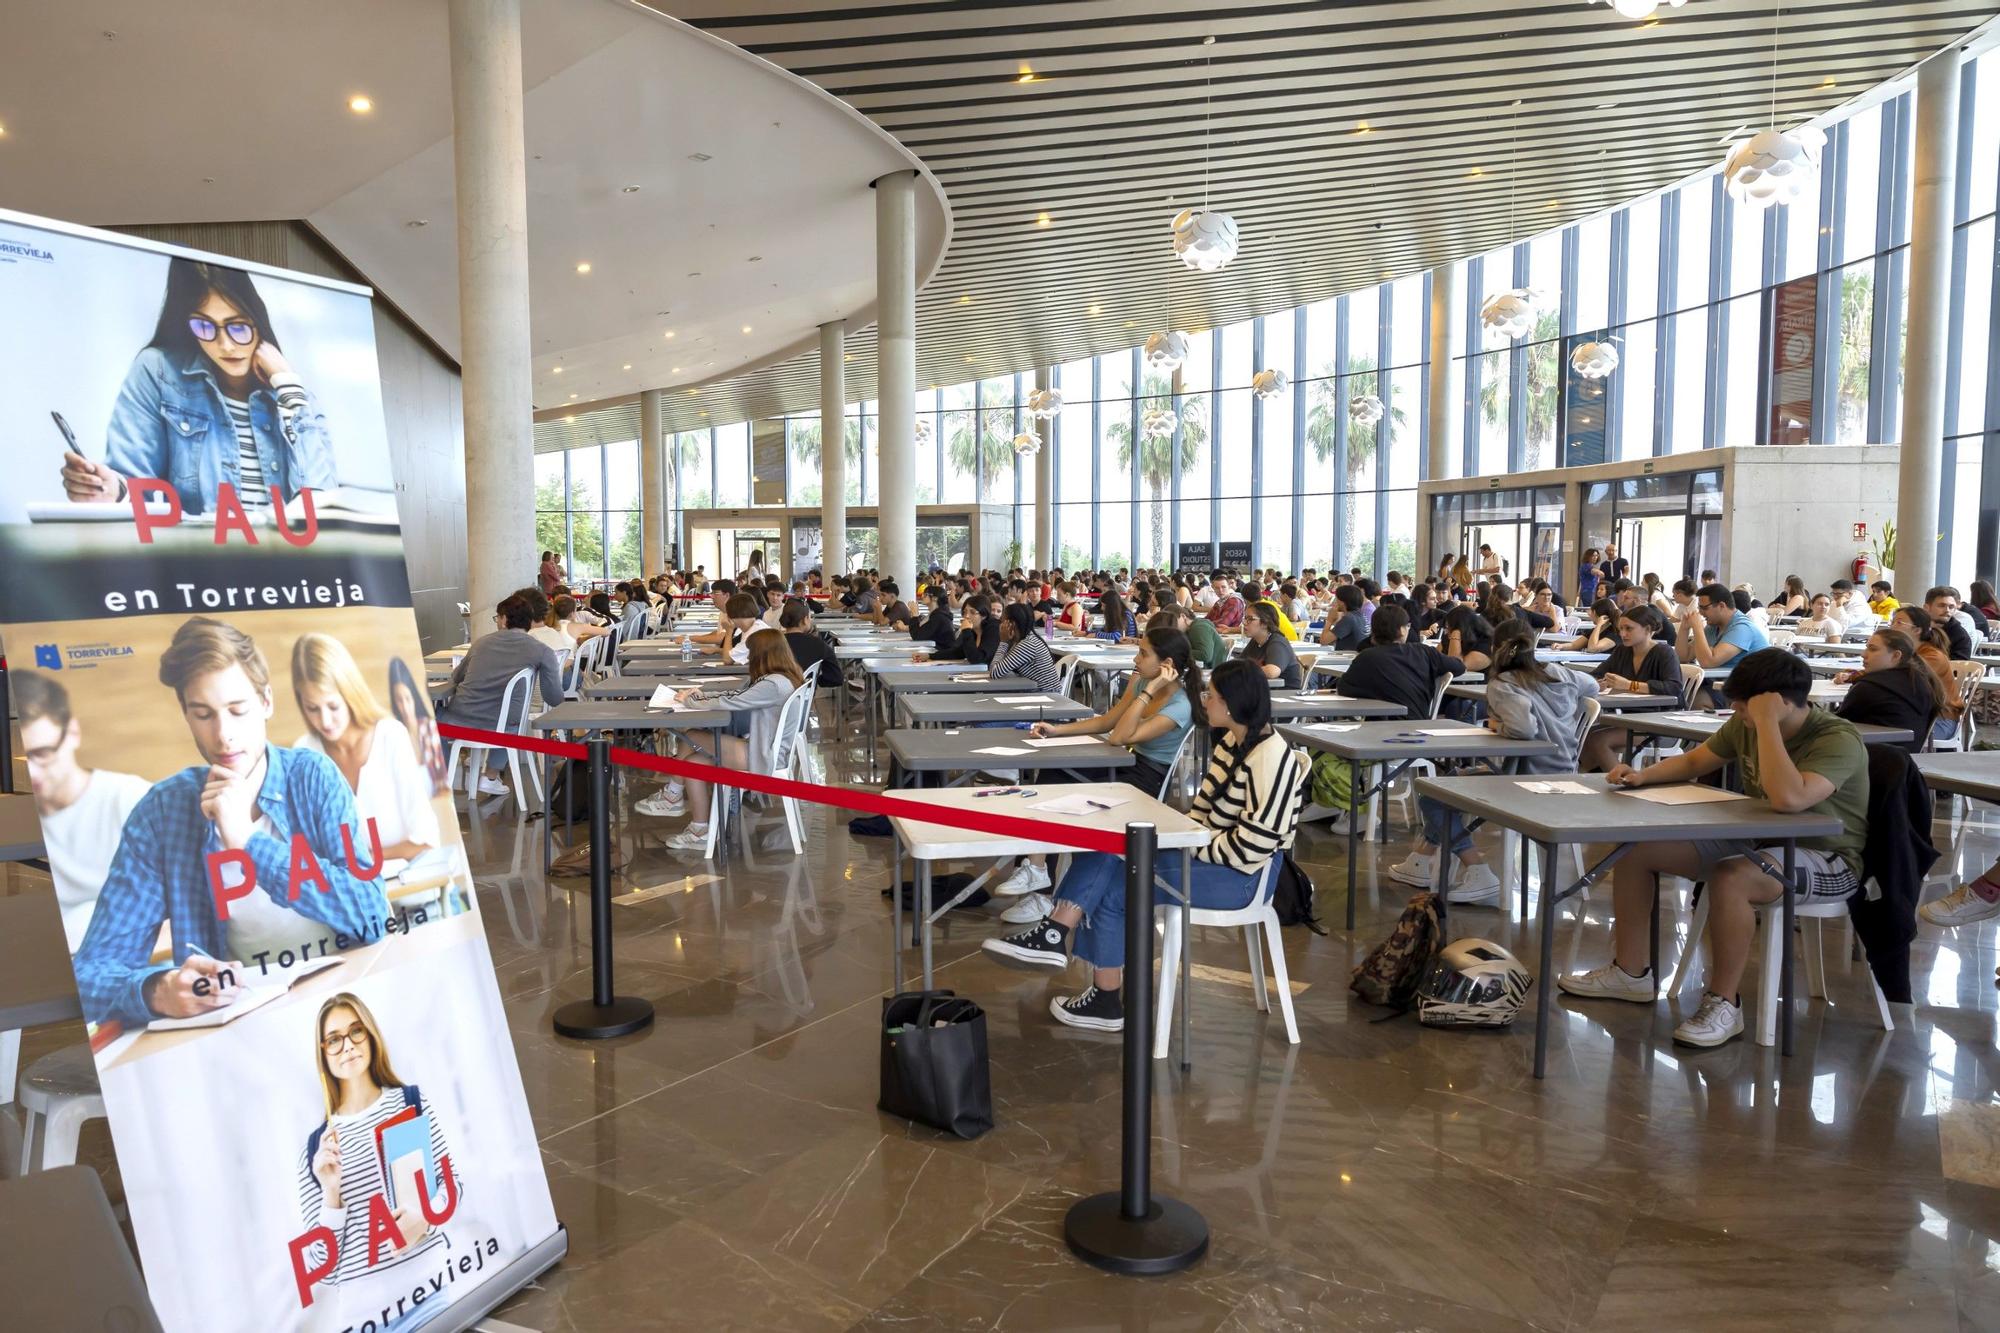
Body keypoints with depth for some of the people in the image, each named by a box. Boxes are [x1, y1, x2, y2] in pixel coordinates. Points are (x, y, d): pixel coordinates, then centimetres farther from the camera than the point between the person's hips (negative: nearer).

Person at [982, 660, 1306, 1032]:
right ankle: (1055, 932, -14)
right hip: (1208, 852, 9)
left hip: (1240, 875, -9)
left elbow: (1256, 841, -25)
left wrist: (1194, 847, -16)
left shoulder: (1272, 757, -21)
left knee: (1112, 891, -11)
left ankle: (1107, 1002, 5)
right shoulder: (1231, 741, 7)